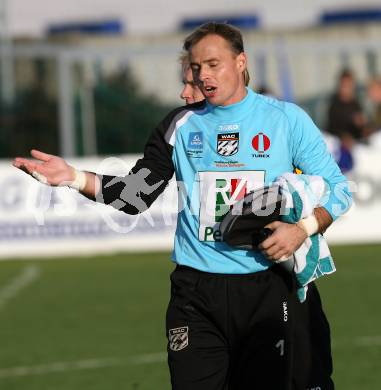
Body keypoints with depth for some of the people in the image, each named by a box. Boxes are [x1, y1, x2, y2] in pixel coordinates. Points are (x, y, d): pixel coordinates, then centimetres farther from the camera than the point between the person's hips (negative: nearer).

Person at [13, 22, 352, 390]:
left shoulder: (287, 119, 3)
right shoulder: (181, 125, 10)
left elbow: (336, 189, 6)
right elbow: (137, 194, 6)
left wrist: (303, 228, -13)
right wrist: (75, 178, -8)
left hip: (266, 290, -1)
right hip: (195, 293, 1)